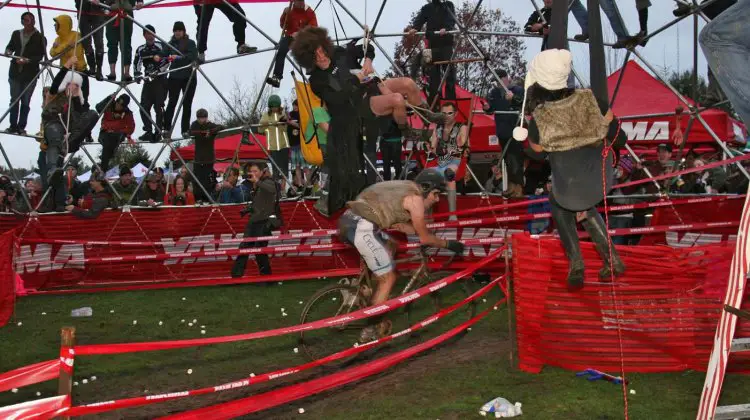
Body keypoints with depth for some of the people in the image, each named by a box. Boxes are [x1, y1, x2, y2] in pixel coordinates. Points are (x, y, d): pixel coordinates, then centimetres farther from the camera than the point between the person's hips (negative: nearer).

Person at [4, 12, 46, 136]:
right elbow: (10, 46, 22)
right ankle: (13, 126, 11)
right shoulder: (16, 34, 9)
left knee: (25, 102, 1)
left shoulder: (40, 38, -3)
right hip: (15, 72, 3)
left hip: (30, 74, -3)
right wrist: (8, 52, -1)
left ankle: (21, 127, 9)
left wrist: (28, 60, -21)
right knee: (14, 100, 4)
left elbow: (40, 56, -7)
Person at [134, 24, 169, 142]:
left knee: (158, 107, -9)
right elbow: (137, 64, 16)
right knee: (144, 107, -4)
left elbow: (167, 62, -6)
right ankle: (148, 132, -1)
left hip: (160, 80, -5)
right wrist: (137, 75, 0)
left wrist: (158, 71, -15)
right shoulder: (140, 50, 15)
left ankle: (158, 132, -6)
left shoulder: (161, 46, 1)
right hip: (148, 80, 5)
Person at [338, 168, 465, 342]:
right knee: (388, 278, 4)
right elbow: (424, 238, 5)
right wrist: (448, 244, 18)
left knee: (389, 246, 31)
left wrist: (427, 234, 32)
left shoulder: (404, 187, 25)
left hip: (349, 220, 9)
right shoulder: (415, 198, -1)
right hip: (362, 228, -9)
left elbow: (397, 224, 32)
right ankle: (371, 331, 9)